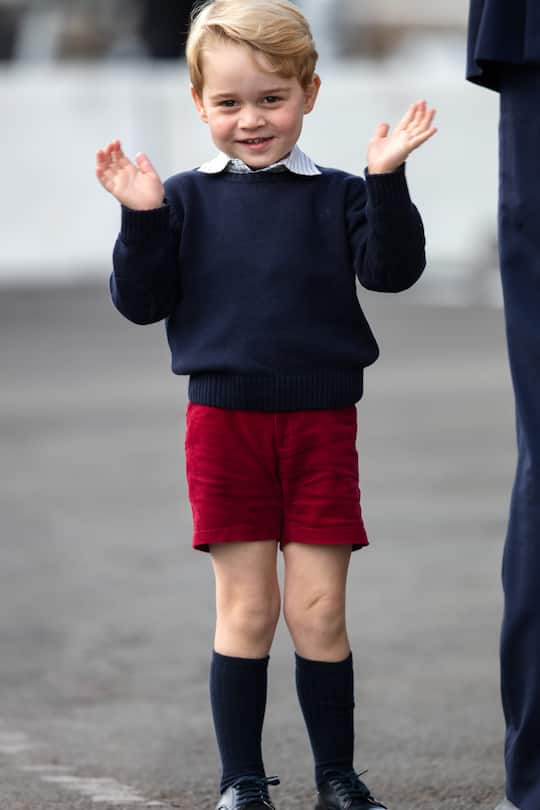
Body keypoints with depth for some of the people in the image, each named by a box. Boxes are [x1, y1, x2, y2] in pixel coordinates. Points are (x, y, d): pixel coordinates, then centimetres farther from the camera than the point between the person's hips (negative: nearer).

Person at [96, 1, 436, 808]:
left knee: (320, 612, 2)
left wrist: (386, 179, -19)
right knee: (245, 609, 3)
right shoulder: (187, 199, 4)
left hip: (320, 422, 0)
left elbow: (392, 270, -9)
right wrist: (142, 221, -12)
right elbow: (140, 301, 2)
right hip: (224, 422, 0)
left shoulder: (335, 197, 3)